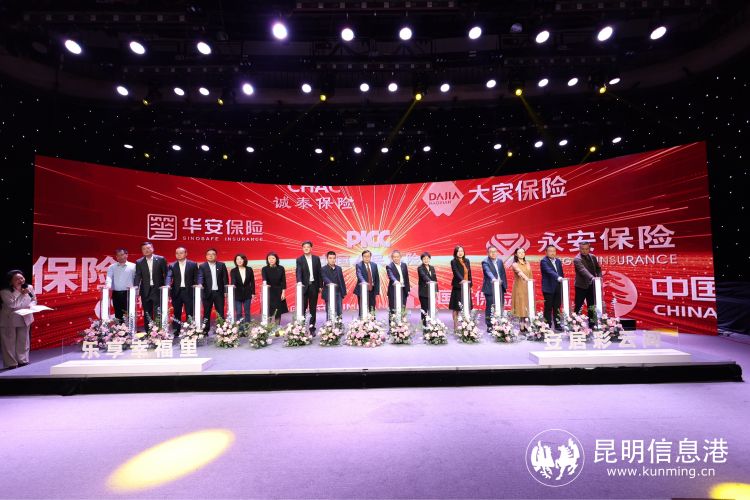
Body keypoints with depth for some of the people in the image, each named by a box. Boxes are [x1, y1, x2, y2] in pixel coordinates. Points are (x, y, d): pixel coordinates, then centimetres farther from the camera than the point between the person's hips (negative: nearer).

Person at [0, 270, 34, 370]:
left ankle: (23, 361, 25)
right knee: (9, 343, 7)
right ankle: (11, 363, 18)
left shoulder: (29, 288, -6)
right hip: (9, 320, -3)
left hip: (25, 319, 4)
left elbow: (34, 300, 5)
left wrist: (31, 305, -15)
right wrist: (22, 294, -23)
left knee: (23, 341, 13)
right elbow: (13, 304, -24)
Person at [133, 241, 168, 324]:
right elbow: (137, 277, 1)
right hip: (145, 291, 3)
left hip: (158, 290, -2)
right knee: (147, 314, 9)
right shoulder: (139, 262, 6)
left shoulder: (161, 259, 1)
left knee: (158, 313, -6)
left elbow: (166, 274, 1)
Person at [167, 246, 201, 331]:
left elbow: (198, 276, 0)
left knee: (190, 313, 0)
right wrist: (168, 285, -23)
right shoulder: (172, 265, 8)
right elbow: (169, 276, -4)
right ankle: (176, 331, 16)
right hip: (177, 292, 2)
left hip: (189, 292, -2)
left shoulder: (193, 264, 5)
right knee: (176, 313, 8)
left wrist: (199, 284, -19)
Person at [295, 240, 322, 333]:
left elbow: (319, 273, 8)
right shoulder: (299, 259, -1)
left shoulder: (316, 258, 6)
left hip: (314, 286, 2)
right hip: (304, 286, -2)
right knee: (302, 307, 1)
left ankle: (312, 328, 16)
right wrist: (299, 282, -31)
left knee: (313, 308, 8)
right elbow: (299, 272, -13)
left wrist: (320, 286, 5)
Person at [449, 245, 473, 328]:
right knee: (456, 307, 0)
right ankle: (455, 326, 6)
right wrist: (462, 280, -37)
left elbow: (469, 273, 14)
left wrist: (470, 285, 11)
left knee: (466, 307, 6)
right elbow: (456, 272, -20)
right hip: (458, 287, -5)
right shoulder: (453, 262, -5)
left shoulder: (467, 261, 12)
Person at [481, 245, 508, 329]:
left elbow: (503, 274, 17)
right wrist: (493, 279, -42)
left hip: (500, 288, 6)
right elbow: (488, 272, -24)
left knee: (500, 307, 7)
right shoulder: (485, 262, -6)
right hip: (490, 288, -6)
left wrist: (505, 285, 11)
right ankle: (489, 326, 5)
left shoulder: (500, 261, 14)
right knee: (490, 307, -2)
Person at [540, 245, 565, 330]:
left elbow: (561, 274, 17)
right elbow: (549, 271, -25)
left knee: (557, 308, 10)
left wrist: (563, 286, 12)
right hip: (548, 288, -6)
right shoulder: (544, 261, -9)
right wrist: (558, 278, -39)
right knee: (548, 309, 0)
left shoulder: (558, 261, 12)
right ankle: (548, 326, 5)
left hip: (558, 288, 6)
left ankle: (557, 325, 18)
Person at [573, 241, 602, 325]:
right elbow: (583, 270, -26)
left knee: (591, 306, 11)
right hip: (581, 286, -6)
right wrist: (592, 278, -40)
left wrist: (599, 277, -6)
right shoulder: (577, 259, -13)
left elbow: (598, 268, 14)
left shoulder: (593, 257, 9)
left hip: (591, 286, 6)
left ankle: (591, 322, 19)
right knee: (578, 306, 1)